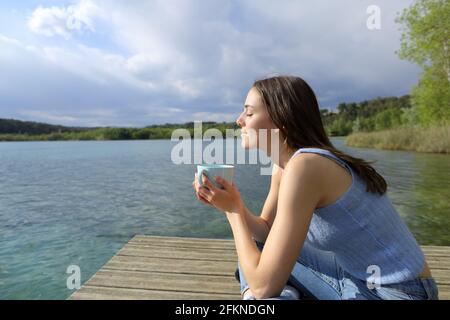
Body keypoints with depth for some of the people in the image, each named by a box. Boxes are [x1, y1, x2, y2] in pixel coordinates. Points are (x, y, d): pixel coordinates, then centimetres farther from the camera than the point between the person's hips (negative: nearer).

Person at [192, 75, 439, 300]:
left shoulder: (303, 166, -29)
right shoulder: (283, 165, -3)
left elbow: (264, 286, -27)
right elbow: (265, 230, 8)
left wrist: (232, 211, -15)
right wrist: (234, 206, -11)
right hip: (356, 277, 8)